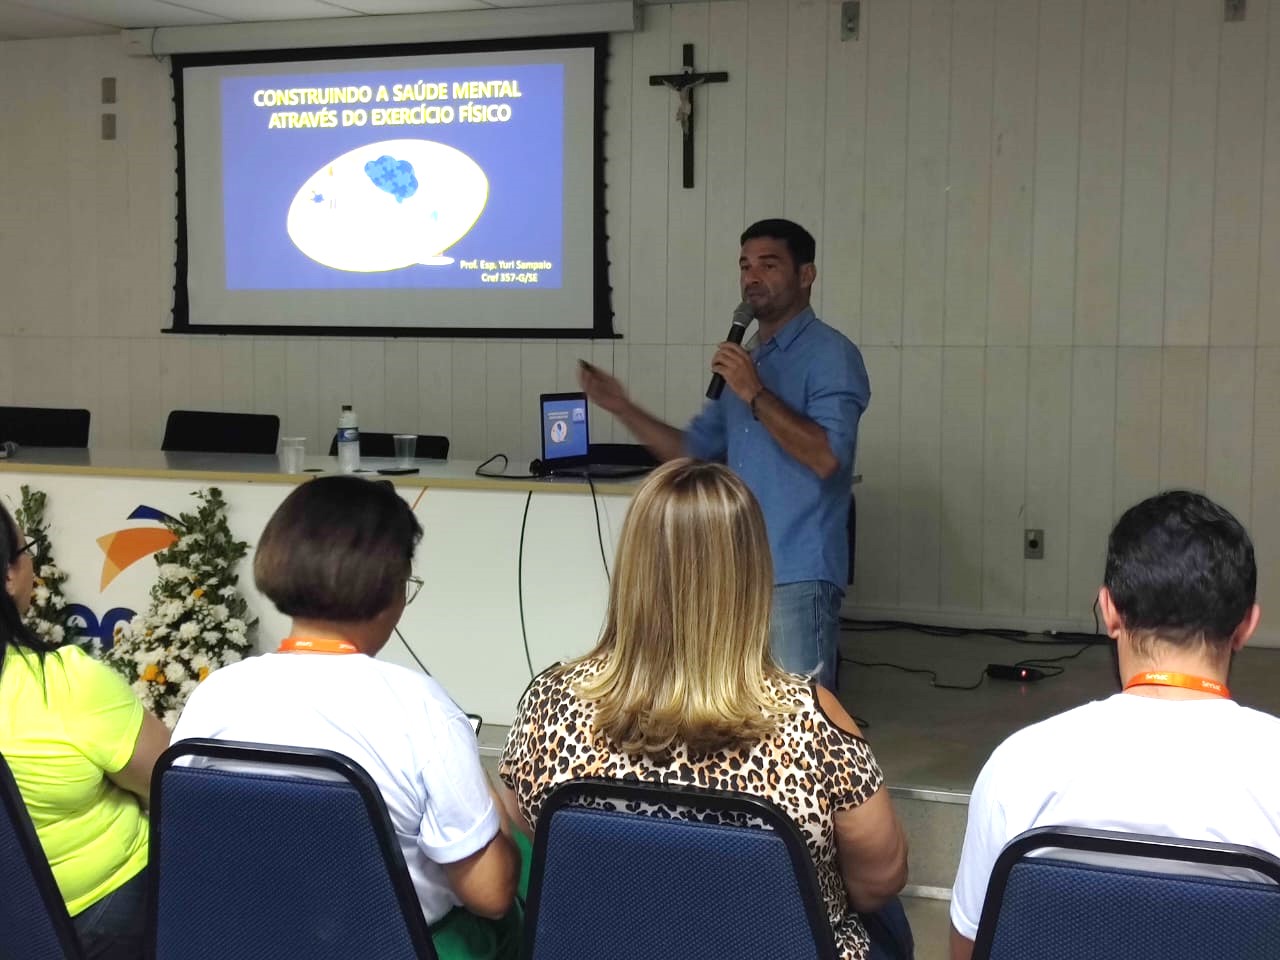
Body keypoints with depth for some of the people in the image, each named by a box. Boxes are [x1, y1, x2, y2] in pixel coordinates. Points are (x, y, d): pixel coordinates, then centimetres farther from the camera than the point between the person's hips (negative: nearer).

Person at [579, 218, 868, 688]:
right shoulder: (746, 362, 18)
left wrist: (755, 394, -20)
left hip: (797, 577, -8)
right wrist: (622, 408, 10)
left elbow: (827, 456, -20)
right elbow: (692, 450, 20)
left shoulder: (830, 354, -7)